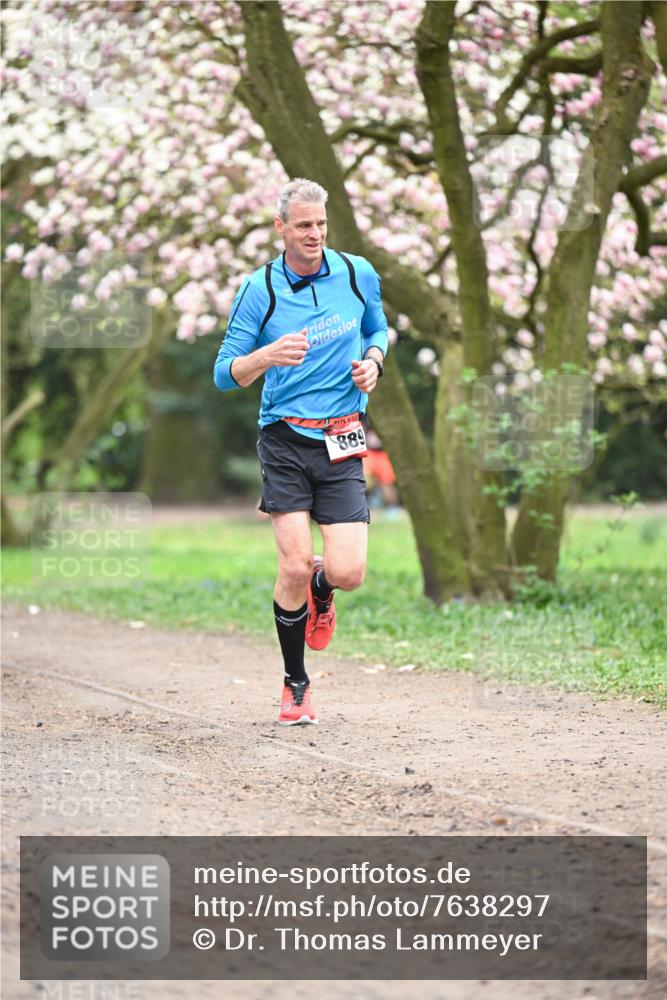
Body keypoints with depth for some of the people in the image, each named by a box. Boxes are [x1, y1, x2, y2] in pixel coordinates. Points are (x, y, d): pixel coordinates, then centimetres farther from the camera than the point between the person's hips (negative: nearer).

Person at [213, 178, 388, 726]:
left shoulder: (359, 274, 4)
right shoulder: (259, 289, -3)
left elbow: (378, 330, 24)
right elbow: (226, 373, -2)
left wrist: (372, 360, 1)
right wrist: (268, 356, -22)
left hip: (343, 443, 2)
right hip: (285, 439, -2)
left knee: (347, 573, -9)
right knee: (295, 566, -9)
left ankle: (321, 594, 31)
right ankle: (296, 685, 11)